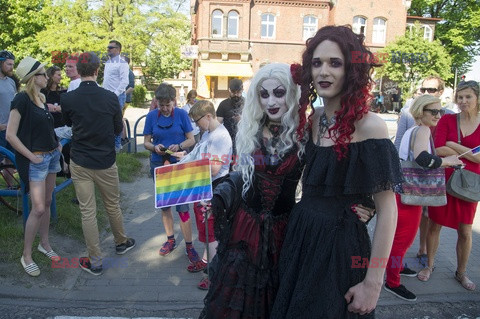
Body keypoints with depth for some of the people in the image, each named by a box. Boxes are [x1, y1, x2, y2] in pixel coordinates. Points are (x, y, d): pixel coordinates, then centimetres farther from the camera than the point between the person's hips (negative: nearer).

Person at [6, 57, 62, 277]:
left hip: (51, 156, 8)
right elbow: (10, 136, -16)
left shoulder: (41, 98, 9)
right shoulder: (21, 99, -14)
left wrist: (56, 144, 7)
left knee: (47, 203, 15)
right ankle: (26, 256, 10)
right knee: (38, 208, -6)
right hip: (36, 160, -8)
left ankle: (44, 244, 30)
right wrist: (32, 156, -15)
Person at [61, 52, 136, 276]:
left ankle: (95, 262, 16)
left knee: (87, 211, 6)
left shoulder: (68, 99, -9)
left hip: (79, 163, 0)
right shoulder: (110, 98, -9)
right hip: (106, 161, 0)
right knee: (113, 205, 18)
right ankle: (121, 242, 39)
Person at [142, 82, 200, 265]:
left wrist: (179, 146, -22)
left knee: (182, 206, -5)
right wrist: (155, 147, -17)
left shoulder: (181, 114, -6)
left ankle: (189, 246, 8)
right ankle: (170, 240, 32)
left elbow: (191, 140, -3)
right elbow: (146, 142, 4)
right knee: (164, 204, 14)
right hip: (158, 165, 3)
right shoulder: (151, 116, 0)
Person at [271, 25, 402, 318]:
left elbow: (387, 209, -16)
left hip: (342, 249, -6)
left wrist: (373, 282, -16)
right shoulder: (313, 120, 3)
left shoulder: (369, 125, -16)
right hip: (300, 240, 6)